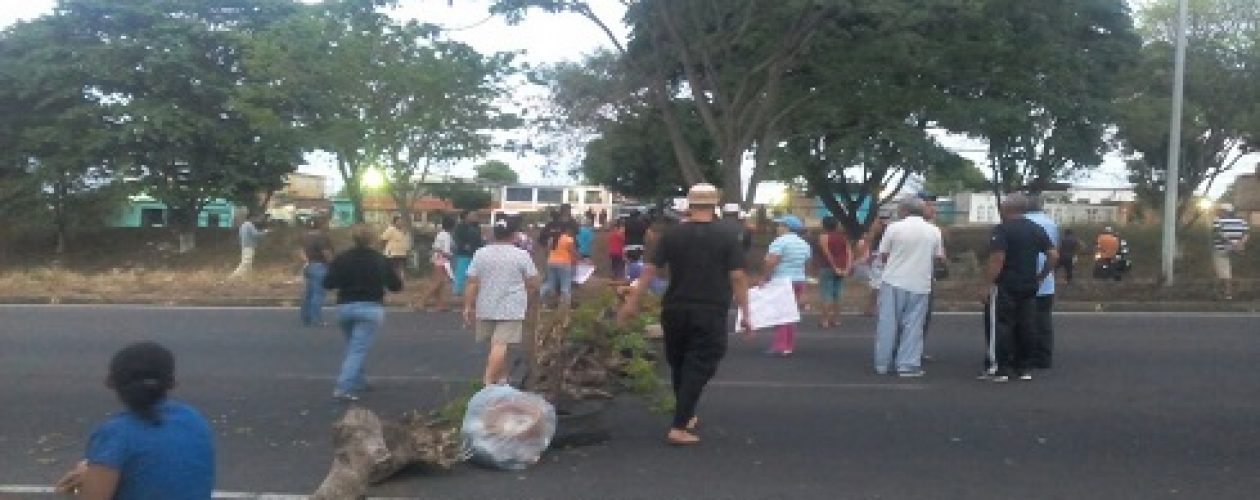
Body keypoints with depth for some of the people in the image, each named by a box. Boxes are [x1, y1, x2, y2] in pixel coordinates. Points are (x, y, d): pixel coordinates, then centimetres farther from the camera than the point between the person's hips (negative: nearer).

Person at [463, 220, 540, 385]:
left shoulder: (480, 254, 2)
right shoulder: (522, 255, -5)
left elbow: (472, 283, -1)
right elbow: (533, 283, -3)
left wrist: (468, 307, 3)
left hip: (486, 309, 4)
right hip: (512, 309, -4)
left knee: (497, 344, 18)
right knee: (500, 345, -9)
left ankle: (501, 377, 29)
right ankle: (488, 381, -19)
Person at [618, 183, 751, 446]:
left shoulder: (672, 234, 2)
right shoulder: (727, 236, -4)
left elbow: (650, 269, 1)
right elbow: (737, 277, -8)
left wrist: (632, 301, 8)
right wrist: (745, 313, -2)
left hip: (675, 309, 3)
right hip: (710, 312, -3)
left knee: (679, 364, 20)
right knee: (698, 368, 1)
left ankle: (687, 416, 34)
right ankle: (679, 428, -6)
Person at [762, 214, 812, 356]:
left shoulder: (781, 241, -13)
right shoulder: (804, 243, 12)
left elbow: (771, 262, -20)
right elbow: (806, 263, 13)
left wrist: (766, 278, -11)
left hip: (781, 281, -8)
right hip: (798, 280, 8)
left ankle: (780, 346, -9)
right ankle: (790, 345, 14)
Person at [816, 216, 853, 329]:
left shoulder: (824, 236, -5)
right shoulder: (843, 237, 11)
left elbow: (827, 253, -15)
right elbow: (849, 253, 2)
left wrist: (835, 267, -13)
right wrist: (848, 268, -3)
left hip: (827, 268, -6)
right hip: (841, 269, 6)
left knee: (826, 295, -5)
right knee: (837, 295, 13)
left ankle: (825, 320, -8)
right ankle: (836, 319, 14)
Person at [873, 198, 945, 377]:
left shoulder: (894, 227, -6)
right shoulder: (934, 231, 1)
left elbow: (882, 255, 0)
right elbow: (939, 257, 9)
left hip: (894, 282, -1)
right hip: (919, 285, 1)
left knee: (888, 324, 6)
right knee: (913, 325, 5)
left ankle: (883, 364, 10)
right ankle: (908, 365, 3)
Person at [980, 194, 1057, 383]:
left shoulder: (1002, 230, -11)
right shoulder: (1036, 229, 10)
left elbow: (997, 259, -19)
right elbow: (1053, 255, 8)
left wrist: (987, 285, -16)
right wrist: (1041, 276, 15)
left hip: (1005, 287, -7)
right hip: (1029, 287, 7)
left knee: (1000, 327, -3)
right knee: (1025, 327, 10)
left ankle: (999, 369, -4)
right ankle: (1024, 368, 14)